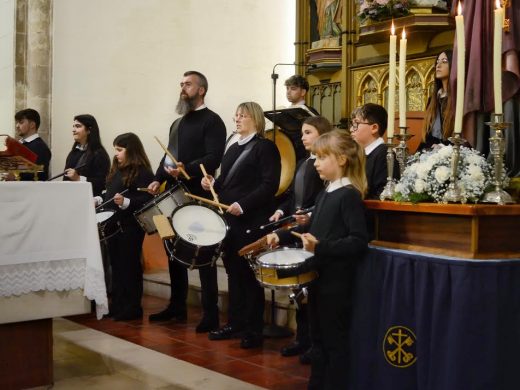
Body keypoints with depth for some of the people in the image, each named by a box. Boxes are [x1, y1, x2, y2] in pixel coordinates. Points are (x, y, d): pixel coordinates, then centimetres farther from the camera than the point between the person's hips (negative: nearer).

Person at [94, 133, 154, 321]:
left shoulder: (142, 172, -13)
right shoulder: (117, 170, 16)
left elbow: (147, 200, -21)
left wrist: (125, 202, -32)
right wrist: (99, 199, 8)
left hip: (131, 226, -9)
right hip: (114, 224, 9)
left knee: (129, 266, -2)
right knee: (116, 265, 14)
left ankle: (132, 308, 6)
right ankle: (117, 305, 23)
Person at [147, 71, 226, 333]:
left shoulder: (211, 121, -6)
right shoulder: (178, 123, 21)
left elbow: (213, 157, -18)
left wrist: (186, 169, -30)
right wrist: (158, 179, 7)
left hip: (198, 196, -9)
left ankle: (210, 314, 2)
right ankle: (177, 307, 25)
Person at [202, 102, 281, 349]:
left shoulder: (265, 147, -7)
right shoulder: (233, 149, 18)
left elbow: (270, 185, -17)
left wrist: (243, 204, -23)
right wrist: (212, 184, 2)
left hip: (252, 221, -8)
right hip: (230, 220, 8)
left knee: (250, 274, -1)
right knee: (233, 272, 12)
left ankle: (254, 330, 8)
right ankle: (235, 323, 22)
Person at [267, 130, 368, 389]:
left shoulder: (349, 195, -16)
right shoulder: (325, 193, 11)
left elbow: (359, 241, -23)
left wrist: (321, 248, -31)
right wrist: (282, 236, 10)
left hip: (336, 281, -9)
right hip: (317, 276, 9)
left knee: (335, 341, 3)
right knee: (319, 338, 18)